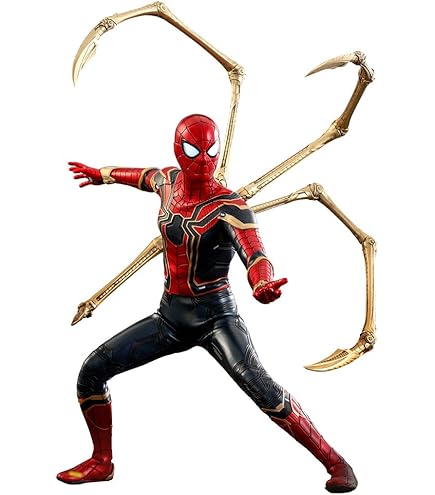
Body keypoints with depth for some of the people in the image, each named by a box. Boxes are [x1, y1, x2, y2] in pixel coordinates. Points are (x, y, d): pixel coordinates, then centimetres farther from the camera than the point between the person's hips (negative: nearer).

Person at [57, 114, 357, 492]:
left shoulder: (230, 208, -16)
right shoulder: (170, 181, 3)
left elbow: (256, 257, -31)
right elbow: (145, 176, 27)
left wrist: (263, 286, -54)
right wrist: (101, 174, 43)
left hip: (215, 316, -6)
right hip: (169, 316, 6)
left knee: (260, 386, -29)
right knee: (92, 372, 3)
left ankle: (334, 461, -12)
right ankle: (102, 463, 24)